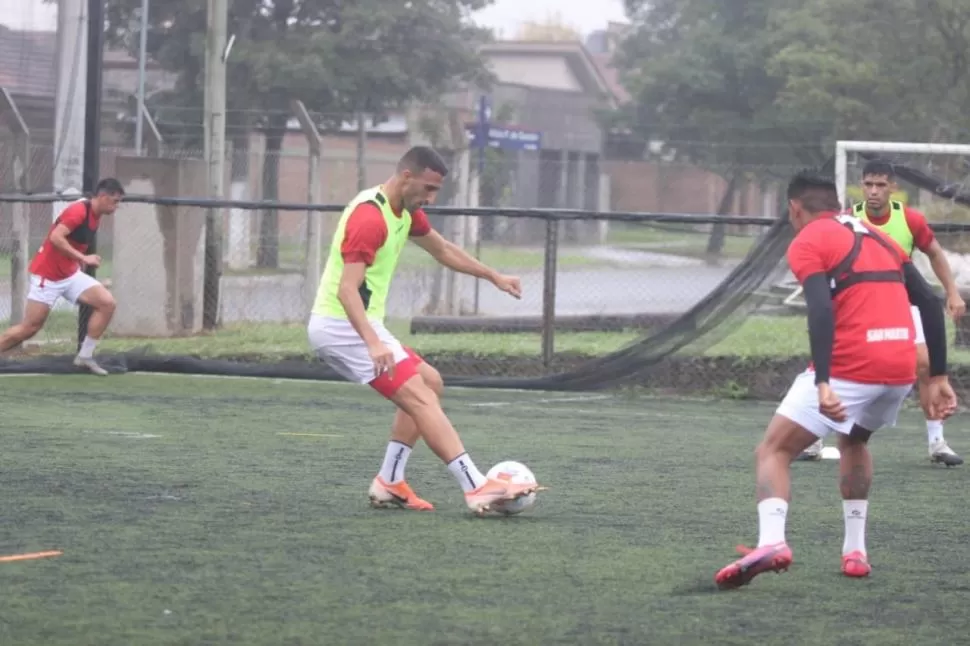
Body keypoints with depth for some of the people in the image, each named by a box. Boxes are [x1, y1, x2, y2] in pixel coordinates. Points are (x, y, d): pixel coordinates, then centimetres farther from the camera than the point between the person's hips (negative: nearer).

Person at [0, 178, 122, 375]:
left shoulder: (95, 216, 8)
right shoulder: (79, 211, -21)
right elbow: (55, 237, -31)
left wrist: (82, 262, 12)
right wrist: (83, 258, -31)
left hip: (70, 274, 8)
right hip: (48, 275, -8)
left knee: (107, 303, -7)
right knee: (29, 327, -5)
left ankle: (85, 356, 0)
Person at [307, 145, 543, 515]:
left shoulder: (406, 211, 10)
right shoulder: (370, 217, -21)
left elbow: (441, 249, 29)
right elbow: (347, 290, -30)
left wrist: (493, 277, 28)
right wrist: (373, 343, -42)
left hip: (357, 328, 10)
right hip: (342, 327, -10)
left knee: (429, 383, 15)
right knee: (420, 398, -17)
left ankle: (388, 484, 11)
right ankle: (477, 490, -24)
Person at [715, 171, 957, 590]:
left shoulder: (807, 243, 3)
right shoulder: (878, 238, 23)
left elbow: (821, 311, -15)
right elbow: (930, 304, 16)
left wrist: (822, 383, -24)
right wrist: (937, 378, 15)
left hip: (849, 367, -6)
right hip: (901, 368, 6)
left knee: (773, 452, 2)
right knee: (853, 442, 33)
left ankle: (771, 541, -23)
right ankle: (855, 550, 27)